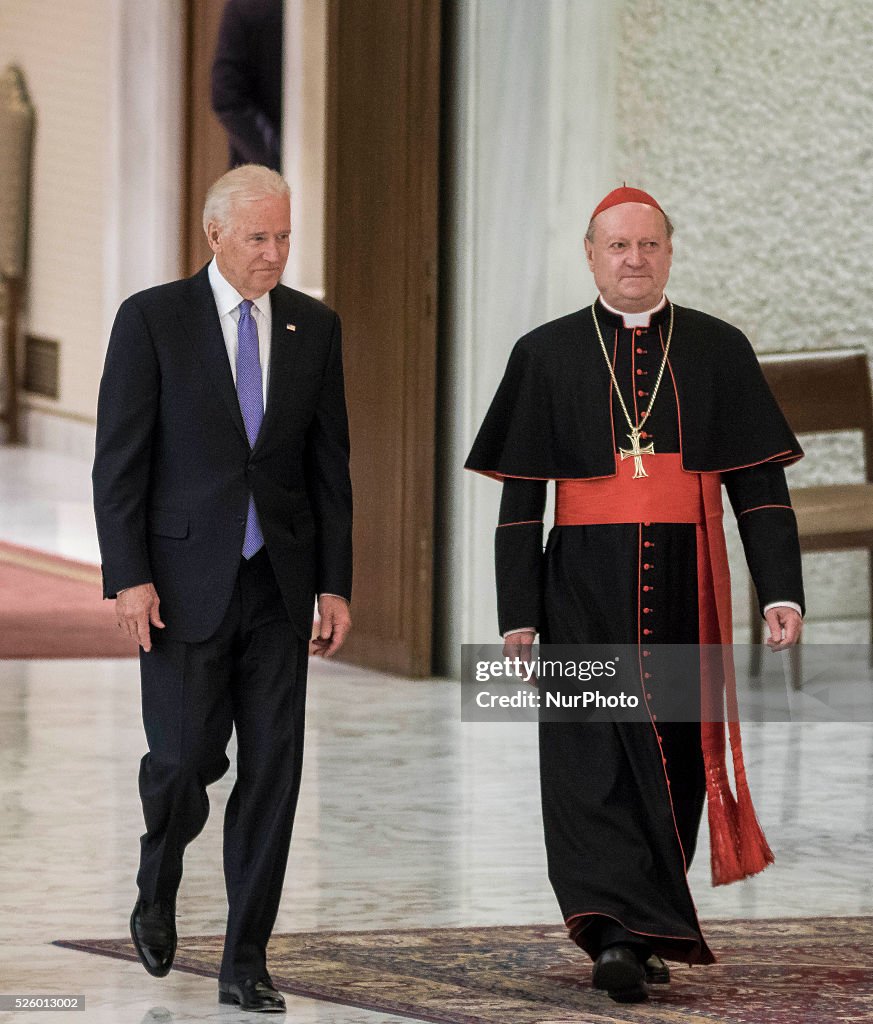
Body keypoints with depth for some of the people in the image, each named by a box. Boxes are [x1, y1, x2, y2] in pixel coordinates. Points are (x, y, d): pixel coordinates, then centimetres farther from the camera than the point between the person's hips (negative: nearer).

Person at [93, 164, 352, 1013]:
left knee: (272, 767, -1)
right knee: (186, 758, -6)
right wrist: (129, 578, -13)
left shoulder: (314, 328, 7)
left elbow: (329, 465, 10)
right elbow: (119, 459, -6)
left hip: (278, 583, 3)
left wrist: (335, 585, 4)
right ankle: (158, 884, 27)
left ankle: (246, 963, 5)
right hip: (184, 582, -3)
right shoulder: (153, 320, -4)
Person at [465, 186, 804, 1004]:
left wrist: (781, 592, -6)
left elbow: (759, 482, 5)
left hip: (684, 587, 1)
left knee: (672, 759, 6)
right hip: (584, 589, -1)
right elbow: (519, 498, 4)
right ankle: (618, 936, -21)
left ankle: (643, 931, 19)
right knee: (592, 760, -12)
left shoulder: (719, 351, 7)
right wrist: (518, 614, -3)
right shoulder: (547, 355, 5)